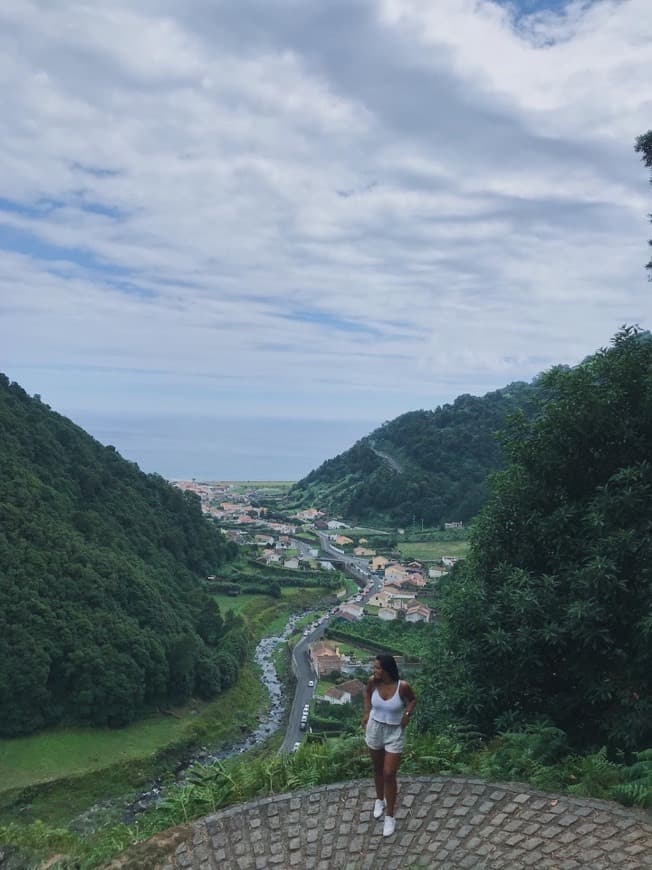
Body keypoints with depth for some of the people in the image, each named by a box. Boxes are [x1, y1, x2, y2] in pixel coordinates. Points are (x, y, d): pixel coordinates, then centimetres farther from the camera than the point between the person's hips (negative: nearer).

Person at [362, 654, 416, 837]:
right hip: (374, 729, 3)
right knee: (377, 769, 21)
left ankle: (390, 817, 16)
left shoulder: (402, 686, -24)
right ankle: (379, 800, 46)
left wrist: (407, 715, -15)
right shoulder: (373, 681, -16)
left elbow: (412, 700, -2)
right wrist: (367, 713, 1)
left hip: (395, 733, -3)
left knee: (389, 774, -1)